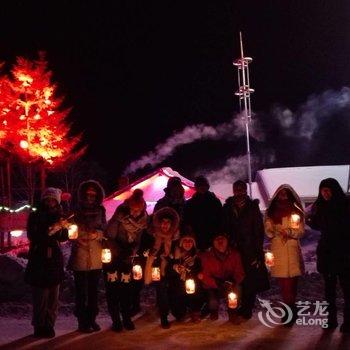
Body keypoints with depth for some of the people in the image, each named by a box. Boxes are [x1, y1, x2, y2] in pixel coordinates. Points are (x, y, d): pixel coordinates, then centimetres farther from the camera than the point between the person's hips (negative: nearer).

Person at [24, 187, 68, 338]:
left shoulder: (58, 216, 12)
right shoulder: (35, 217, 1)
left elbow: (64, 237, 5)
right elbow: (33, 236, -9)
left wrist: (61, 228, -15)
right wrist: (50, 231, -20)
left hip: (54, 260, 4)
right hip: (39, 261, -4)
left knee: (53, 296, 5)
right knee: (41, 296, -7)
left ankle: (49, 326, 14)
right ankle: (39, 327, 3)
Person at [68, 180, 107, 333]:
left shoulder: (100, 212, 9)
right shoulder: (78, 212, 3)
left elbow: (104, 232, 4)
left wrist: (97, 234, -15)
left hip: (96, 258, 3)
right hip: (80, 258, -3)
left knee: (93, 291, 9)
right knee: (81, 292, 0)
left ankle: (91, 319, 20)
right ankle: (82, 322, 9)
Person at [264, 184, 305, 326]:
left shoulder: (296, 211, 5)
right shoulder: (272, 211, 11)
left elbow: (301, 231, 2)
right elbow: (268, 229, 7)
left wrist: (288, 232, -16)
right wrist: (279, 232, -12)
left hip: (292, 249, -2)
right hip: (277, 249, 2)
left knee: (290, 281, -8)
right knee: (282, 281, 1)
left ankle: (290, 312, -1)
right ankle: (290, 310, 12)